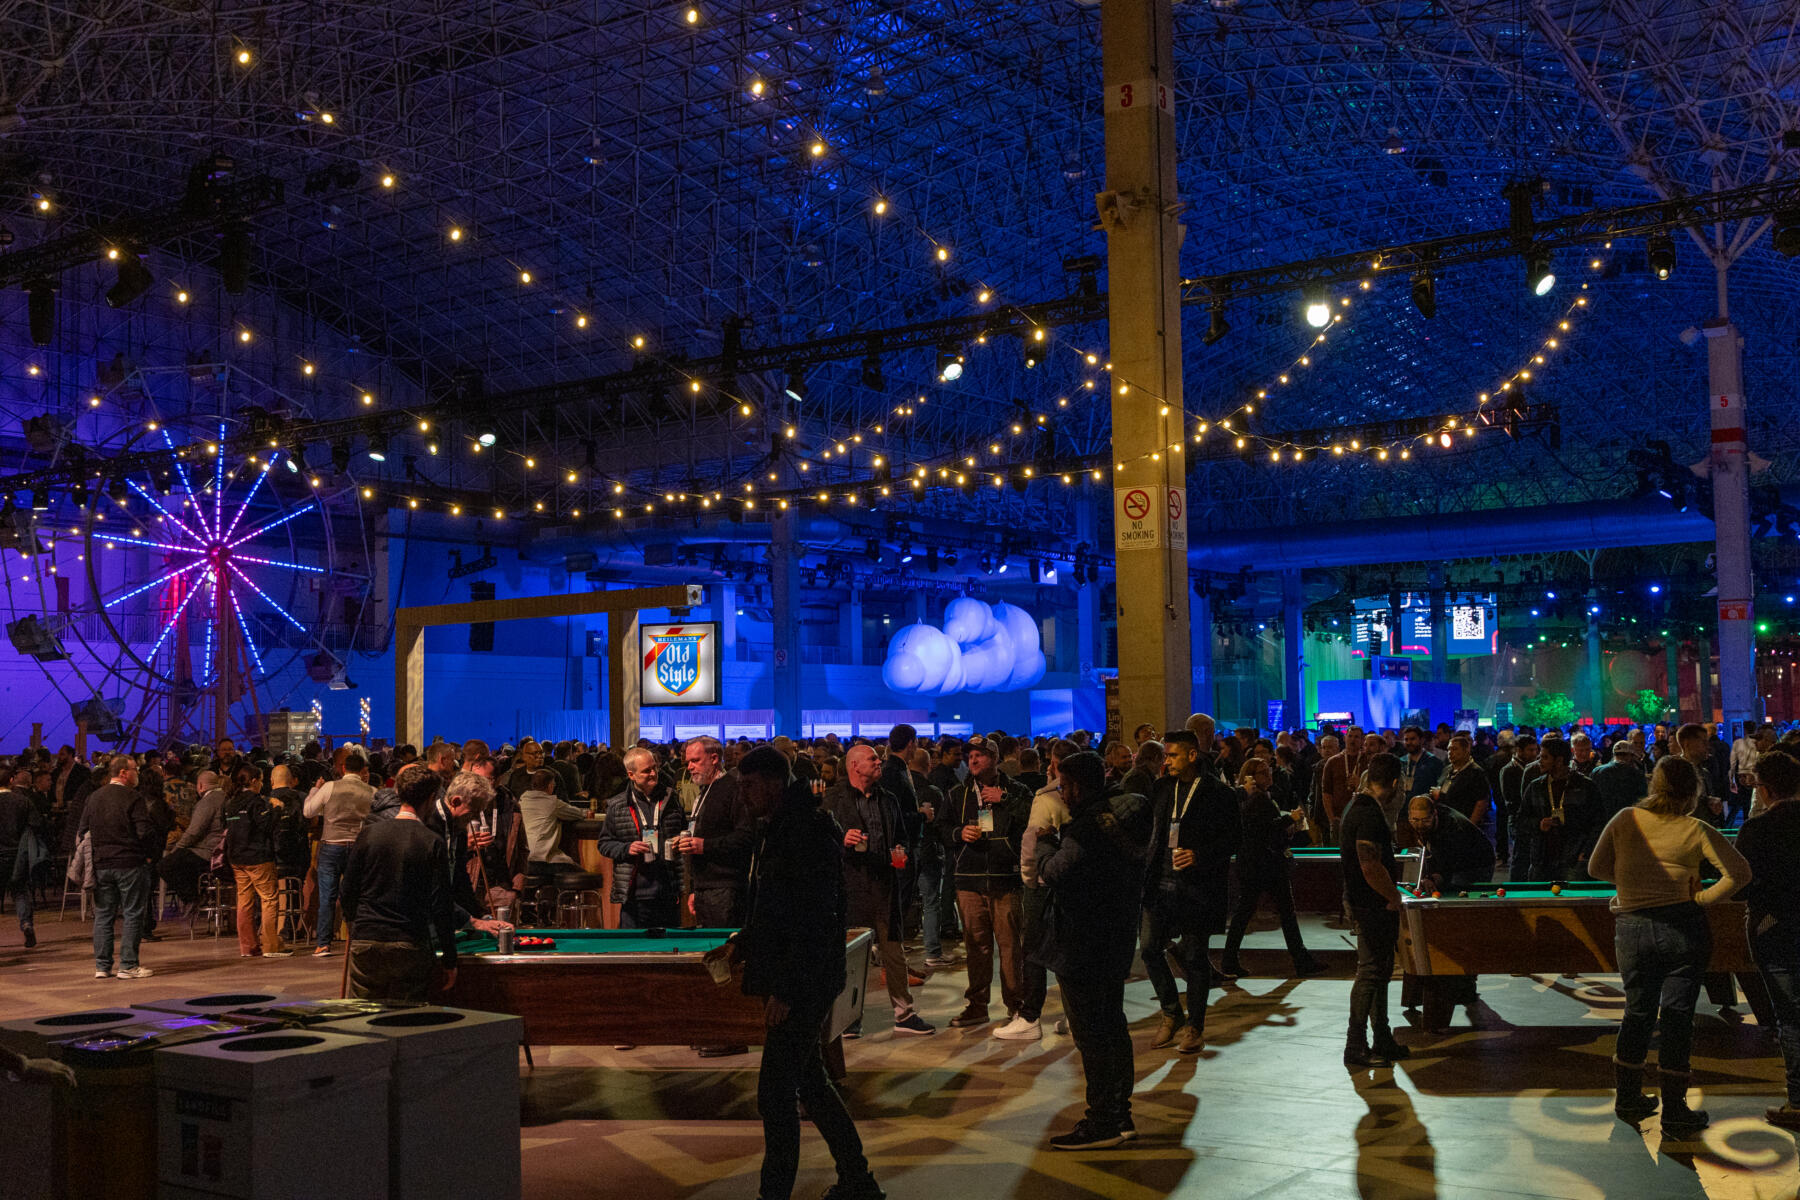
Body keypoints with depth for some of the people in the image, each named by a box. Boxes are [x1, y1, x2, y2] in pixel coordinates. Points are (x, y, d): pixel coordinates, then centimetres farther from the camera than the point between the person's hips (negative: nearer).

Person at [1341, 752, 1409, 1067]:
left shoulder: (1358, 807, 12)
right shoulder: (1368, 814, -21)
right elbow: (1370, 867, -26)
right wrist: (1394, 898, -15)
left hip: (1367, 902, 11)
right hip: (1372, 905, -11)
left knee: (1379, 971, 17)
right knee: (1370, 972, -5)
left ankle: (1382, 1043, 26)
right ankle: (1356, 1048, 0)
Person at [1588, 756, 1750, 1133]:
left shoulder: (1625, 820, -1)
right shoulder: (1696, 831, -8)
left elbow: (1597, 868, 3)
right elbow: (1739, 872, -13)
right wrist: (1702, 897, -2)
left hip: (1632, 929, 2)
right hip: (1683, 928, -2)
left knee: (1637, 1013, 16)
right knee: (1677, 1017, 4)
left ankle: (1628, 1100, 26)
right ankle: (1674, 1112, 9)